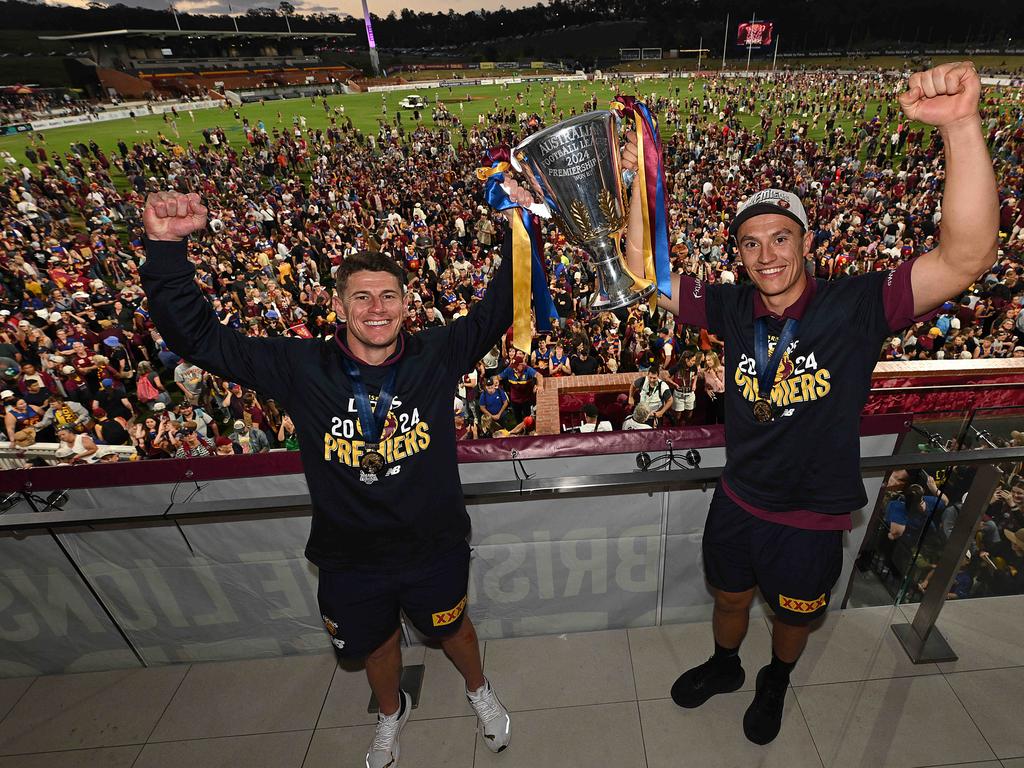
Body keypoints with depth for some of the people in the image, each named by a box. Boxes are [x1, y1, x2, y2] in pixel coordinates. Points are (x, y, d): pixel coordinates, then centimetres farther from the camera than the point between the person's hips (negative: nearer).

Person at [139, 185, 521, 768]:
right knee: (376, 645, 30)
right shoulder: (301, 367, -14)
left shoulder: (437, 355, -15)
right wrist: (167, 247, -21)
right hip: (350, 559, 2)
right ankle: (392, 712, 66)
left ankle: (479, 690, 63)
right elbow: (198, 336, -12)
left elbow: (499, 307, -15)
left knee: (453, 628, 28)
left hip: (434, 548, -1)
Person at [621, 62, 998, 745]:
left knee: (794, 616, 27)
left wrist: (960, 125, -44)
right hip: (738, 502, 2)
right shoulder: (734, 309, -11)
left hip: (812, 517, -2)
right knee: (729, 598, 28)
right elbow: (645, 274, -10)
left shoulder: (855, 306, -21)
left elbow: (967, 257, -34)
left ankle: (776, 683, 60)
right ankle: (725, 666, 60)